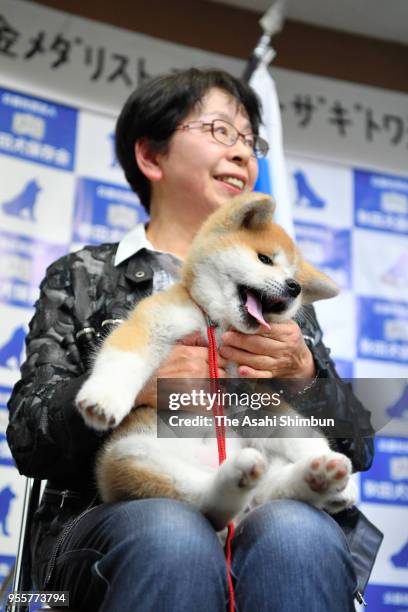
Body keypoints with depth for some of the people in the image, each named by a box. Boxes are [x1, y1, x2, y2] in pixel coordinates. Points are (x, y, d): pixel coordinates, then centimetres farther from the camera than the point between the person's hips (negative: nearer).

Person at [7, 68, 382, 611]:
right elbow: (28, 437, 4)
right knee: (172, 536, -35)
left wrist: (304, 373, -7)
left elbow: (359, 447, 15)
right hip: (117, 516, -1)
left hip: (268, 506, 2)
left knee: (295, 535, -33)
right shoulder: (83, 276, 15)